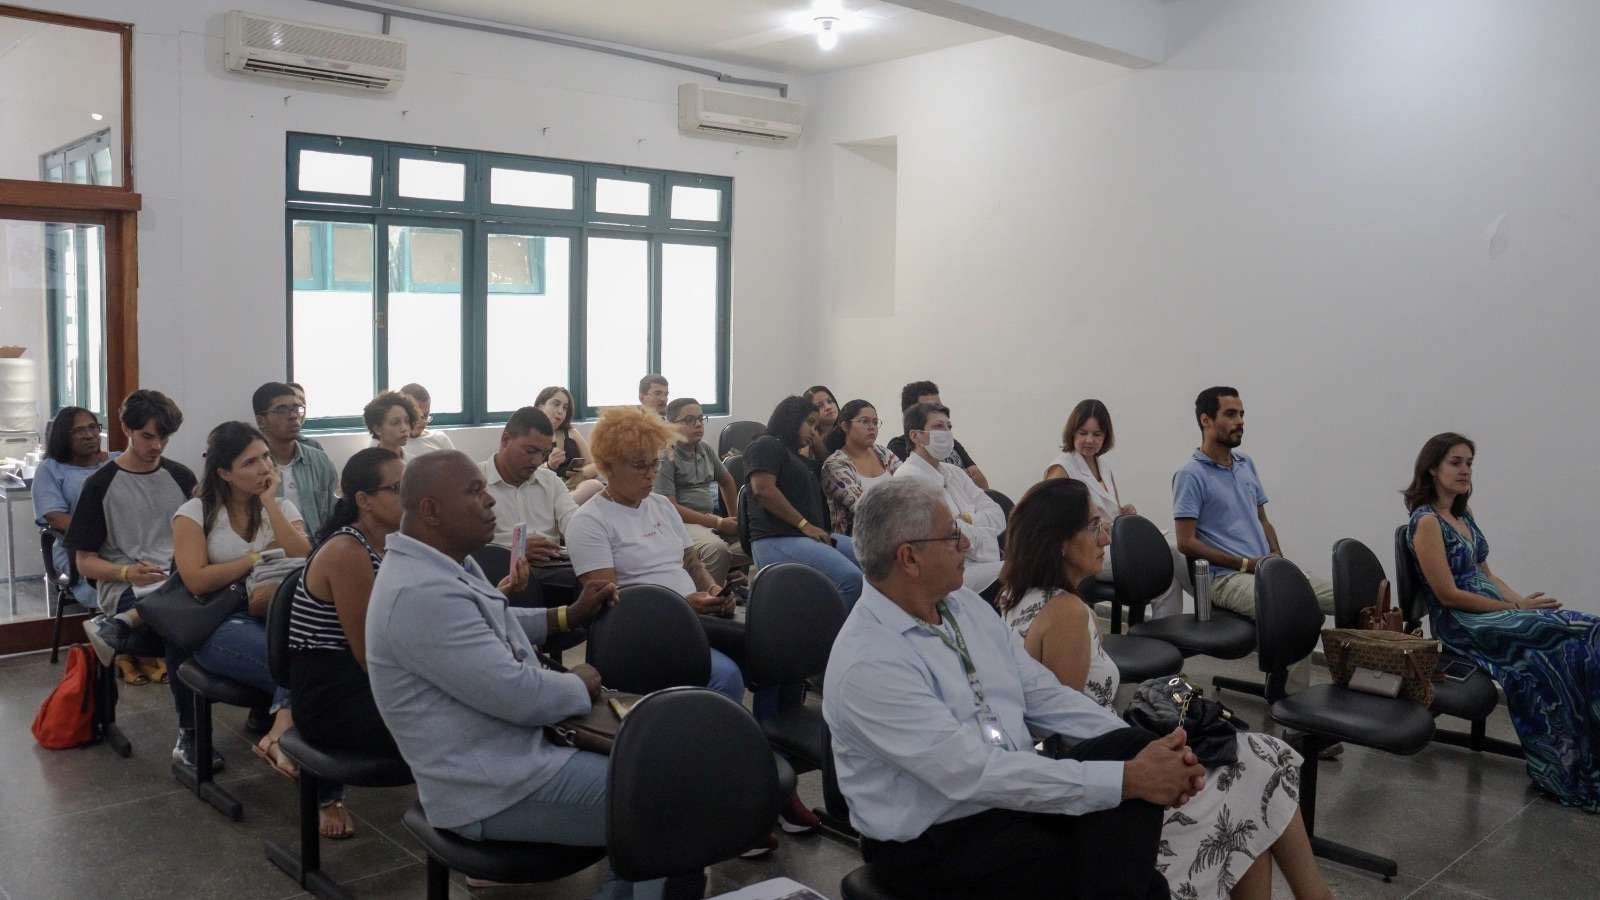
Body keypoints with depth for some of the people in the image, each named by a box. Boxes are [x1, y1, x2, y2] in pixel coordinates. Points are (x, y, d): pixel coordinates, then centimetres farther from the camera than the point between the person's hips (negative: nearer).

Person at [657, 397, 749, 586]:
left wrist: (734, 517, 26)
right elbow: (670, 507, -15)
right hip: (683, 522, -7)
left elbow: (726, 481, 31)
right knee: (717, 548, -35)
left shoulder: (705, 449, 14)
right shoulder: (666, 457, -8)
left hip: (710, 518, 7)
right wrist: (719, 523, -16)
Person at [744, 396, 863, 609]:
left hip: (811, 537, 10)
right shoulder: (766, 445, 3)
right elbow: (763, 490, -14)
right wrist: (805, 525, -14)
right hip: (776, 541, -10)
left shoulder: (796, 456, 32)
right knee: (850, 578, -30)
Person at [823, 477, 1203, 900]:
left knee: (1131, 747, -15)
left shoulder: (965, 604, 3)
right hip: (935, 842, -8)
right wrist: (1127, 779, -25)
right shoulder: (868, 664, -24)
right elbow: (975, 774, -27)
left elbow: (1044, 696, 5)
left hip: (1016, 794, 8)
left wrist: (1142, 748, -11)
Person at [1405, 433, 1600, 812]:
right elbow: (1448, 594, -15)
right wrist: (1517, 608, -13)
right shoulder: (1426, 522, -11)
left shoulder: (1464, 516, 16)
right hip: (1461, 624, -8)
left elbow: (1486, 575, 16)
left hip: (1493, 613, 8)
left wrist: (1522, 602, -2)